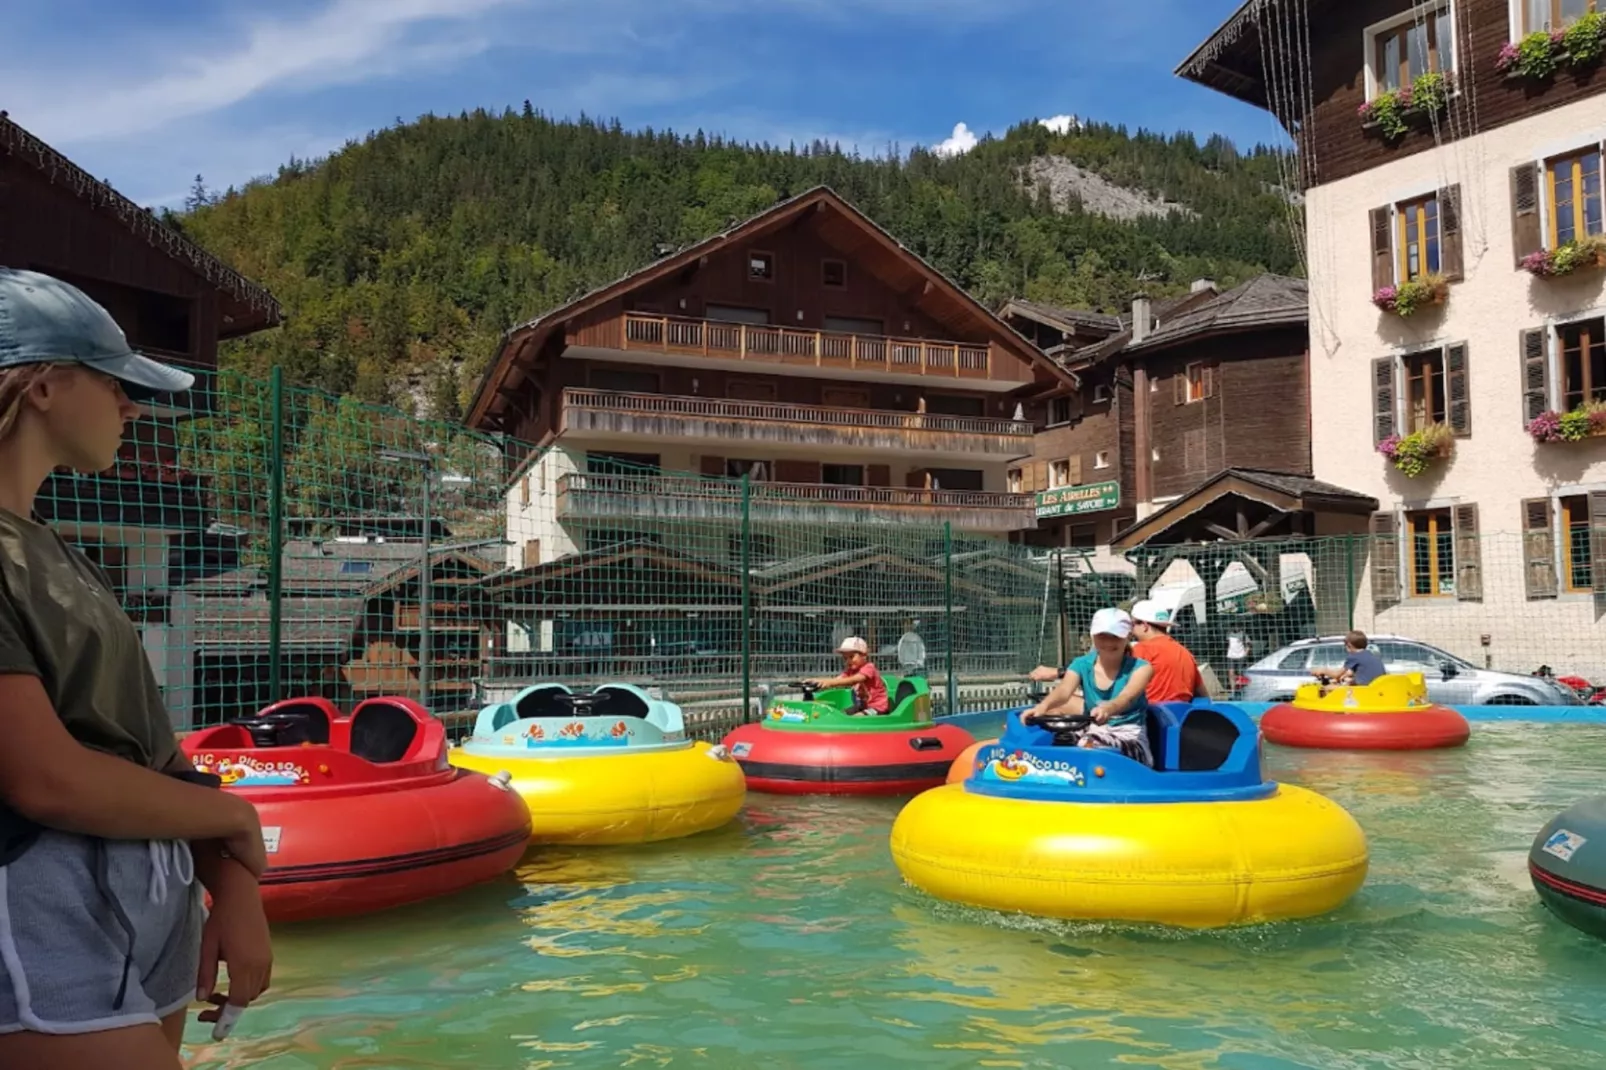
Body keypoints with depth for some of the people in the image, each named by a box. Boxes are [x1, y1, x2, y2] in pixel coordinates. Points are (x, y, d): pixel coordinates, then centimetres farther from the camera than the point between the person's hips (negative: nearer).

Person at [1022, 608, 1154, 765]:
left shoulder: (1140, 668, -7)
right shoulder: (1082, 665, 1)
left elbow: (1127, 697, -28)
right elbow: (1064, 690, -20)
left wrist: (1107, 709, -54)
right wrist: (1043, 706, -45)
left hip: (1129, 739, -5)